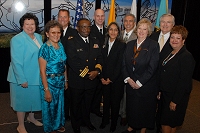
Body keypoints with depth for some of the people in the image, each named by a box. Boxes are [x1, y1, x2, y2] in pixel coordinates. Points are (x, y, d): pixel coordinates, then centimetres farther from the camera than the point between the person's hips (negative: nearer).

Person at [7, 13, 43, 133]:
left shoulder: (38, 37, 5)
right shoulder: (17, 39, -17)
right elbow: (16, 61, -19)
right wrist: (22, 79, -21)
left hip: (37, 76, 7)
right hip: (23, 78, -7)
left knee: (34, 98, 21)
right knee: (22, 100, 8)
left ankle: (31, 117, 46)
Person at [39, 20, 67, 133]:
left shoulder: (61, 45, -1)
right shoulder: (45, 48, -20)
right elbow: (42, 71, -19)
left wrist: (65, 80, 10)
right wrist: (46, 90, -19)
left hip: (60, 81, 6)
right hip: (49, 82, -6)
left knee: (60, 104, 22)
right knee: (50, 106, 13)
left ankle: (59, 124, 45)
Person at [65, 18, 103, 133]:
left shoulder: (95, 42, 9)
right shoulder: (71, 42, -10)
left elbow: (99, 58, 5)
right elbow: (72, 61, -18)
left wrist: (97, 70, -14)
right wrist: (86, 73, -18)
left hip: (92, 79, 5)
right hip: (77, 80, -4)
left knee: (88, 103, 21)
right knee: (76, 104, 13)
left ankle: (86, 121, 43)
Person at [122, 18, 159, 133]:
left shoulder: (154, 45, -10)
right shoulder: (130, 45, 6)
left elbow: (152, 67, -15)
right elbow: (124, 64, 5)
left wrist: (139, 82, -16)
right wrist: (128, 79, -8)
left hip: (146, 84, -4)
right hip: (131, 83, 4)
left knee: (145, 108, 10)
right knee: (131, 106, 15)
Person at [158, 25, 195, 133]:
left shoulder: (187, 57, -18)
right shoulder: (170, 54, 9)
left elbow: (184, 81, -21)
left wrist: (175, 101, -21)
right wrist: (160, 90, 10)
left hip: (176, 96, -8)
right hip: (165, 94, 8)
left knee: (166, 123, 1)